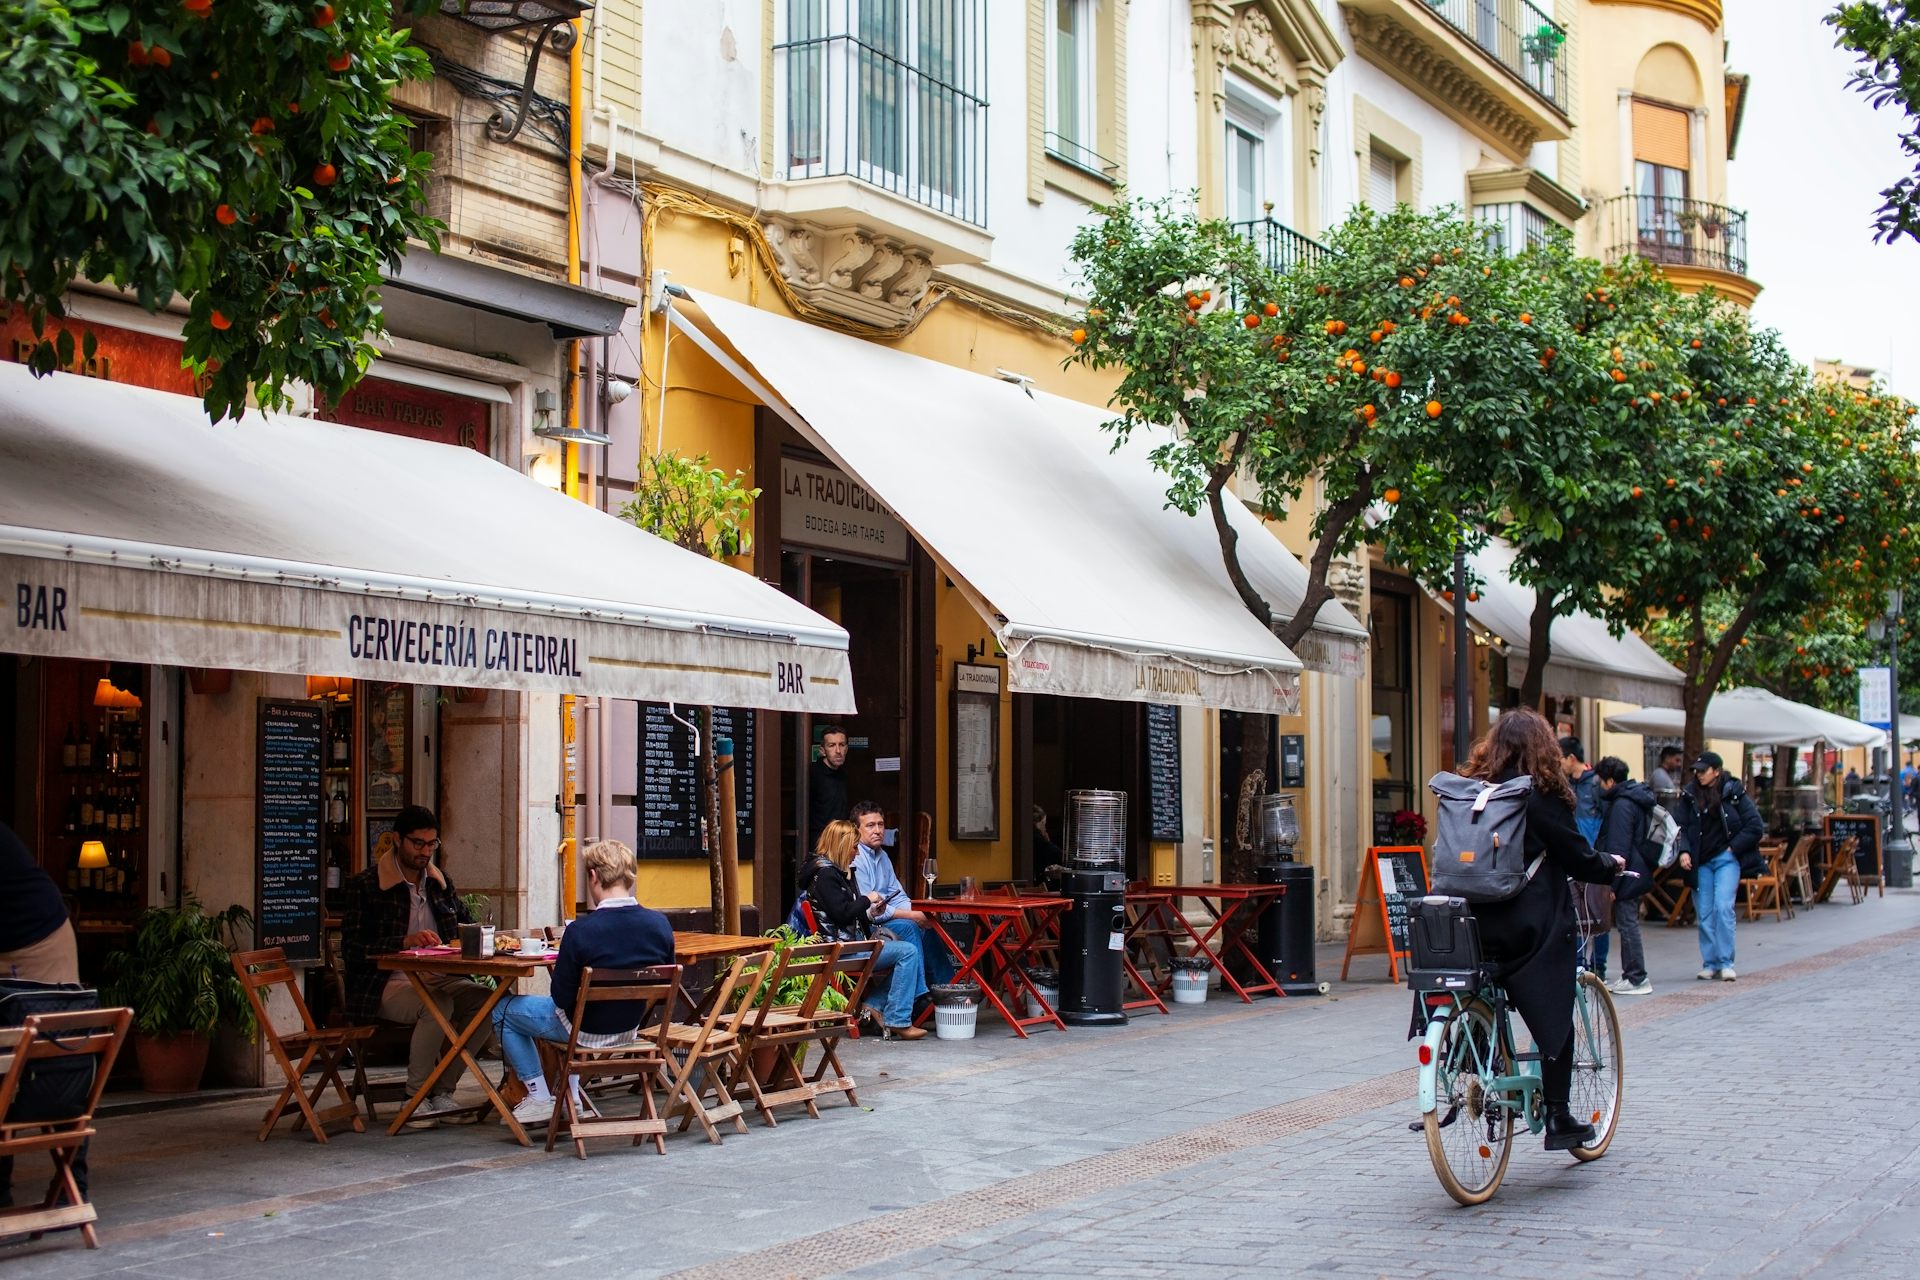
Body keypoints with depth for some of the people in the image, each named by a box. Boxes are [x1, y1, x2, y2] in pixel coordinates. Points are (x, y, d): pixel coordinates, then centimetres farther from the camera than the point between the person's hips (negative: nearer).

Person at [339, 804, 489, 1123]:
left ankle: (443, 1093, -14)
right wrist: (405, 942, -22)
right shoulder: (363, 887, -1)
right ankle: (416, 1098, -19)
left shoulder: (442, 883, 18)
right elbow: (352, 951, -9)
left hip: (440, 978, 6)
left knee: (485, 999, -25)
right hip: (386, 985, -6)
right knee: (439, 1005, -35)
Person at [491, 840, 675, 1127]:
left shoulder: (581, 931, -28)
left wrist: (557, 969, 1)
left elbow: (563, 997, -19)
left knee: (503, 1010, 20)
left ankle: (539, 1098, 20)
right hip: (630, 1028, 6)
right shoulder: (660, 925, -14)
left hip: (586, 1031, -6)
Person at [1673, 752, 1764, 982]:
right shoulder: (1690, 795, 6)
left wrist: (1733, 848, -6)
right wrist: (1684, 851, -8)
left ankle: (1726, 963, -9)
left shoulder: (1733, 793, -2)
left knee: (1723, 907, -14)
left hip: (1726, 859, -3)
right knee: (1704, 913, 3)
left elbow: (1756, 827, -2)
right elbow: (1680, 827, 8)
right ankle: (1710, 964, 9)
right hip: (1700, 863, 3)